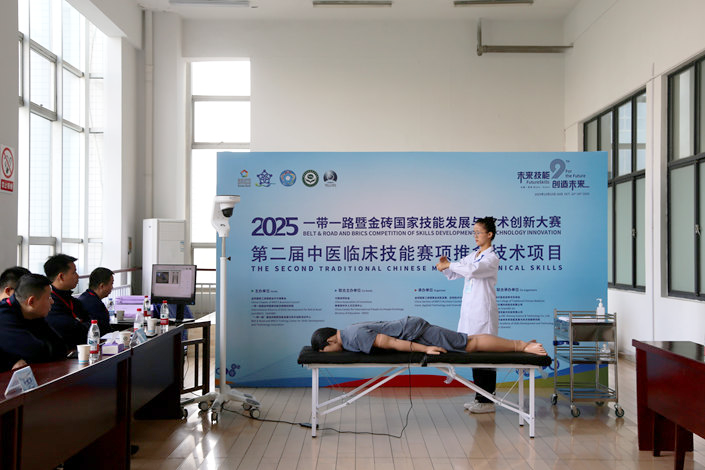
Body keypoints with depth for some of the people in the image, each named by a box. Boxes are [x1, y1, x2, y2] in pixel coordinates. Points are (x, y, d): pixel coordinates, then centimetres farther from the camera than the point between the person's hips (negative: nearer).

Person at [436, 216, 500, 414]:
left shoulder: (492, 258, -8)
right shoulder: (473, 255, 16)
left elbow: (472, 270, -26)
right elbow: (454, 274, 16)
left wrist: (449, 265, -19)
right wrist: (446, 267, -4)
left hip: (483, 312, -8)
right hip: (469, 311, 8)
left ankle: (487, 401, 1)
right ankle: (479, 398, 19)